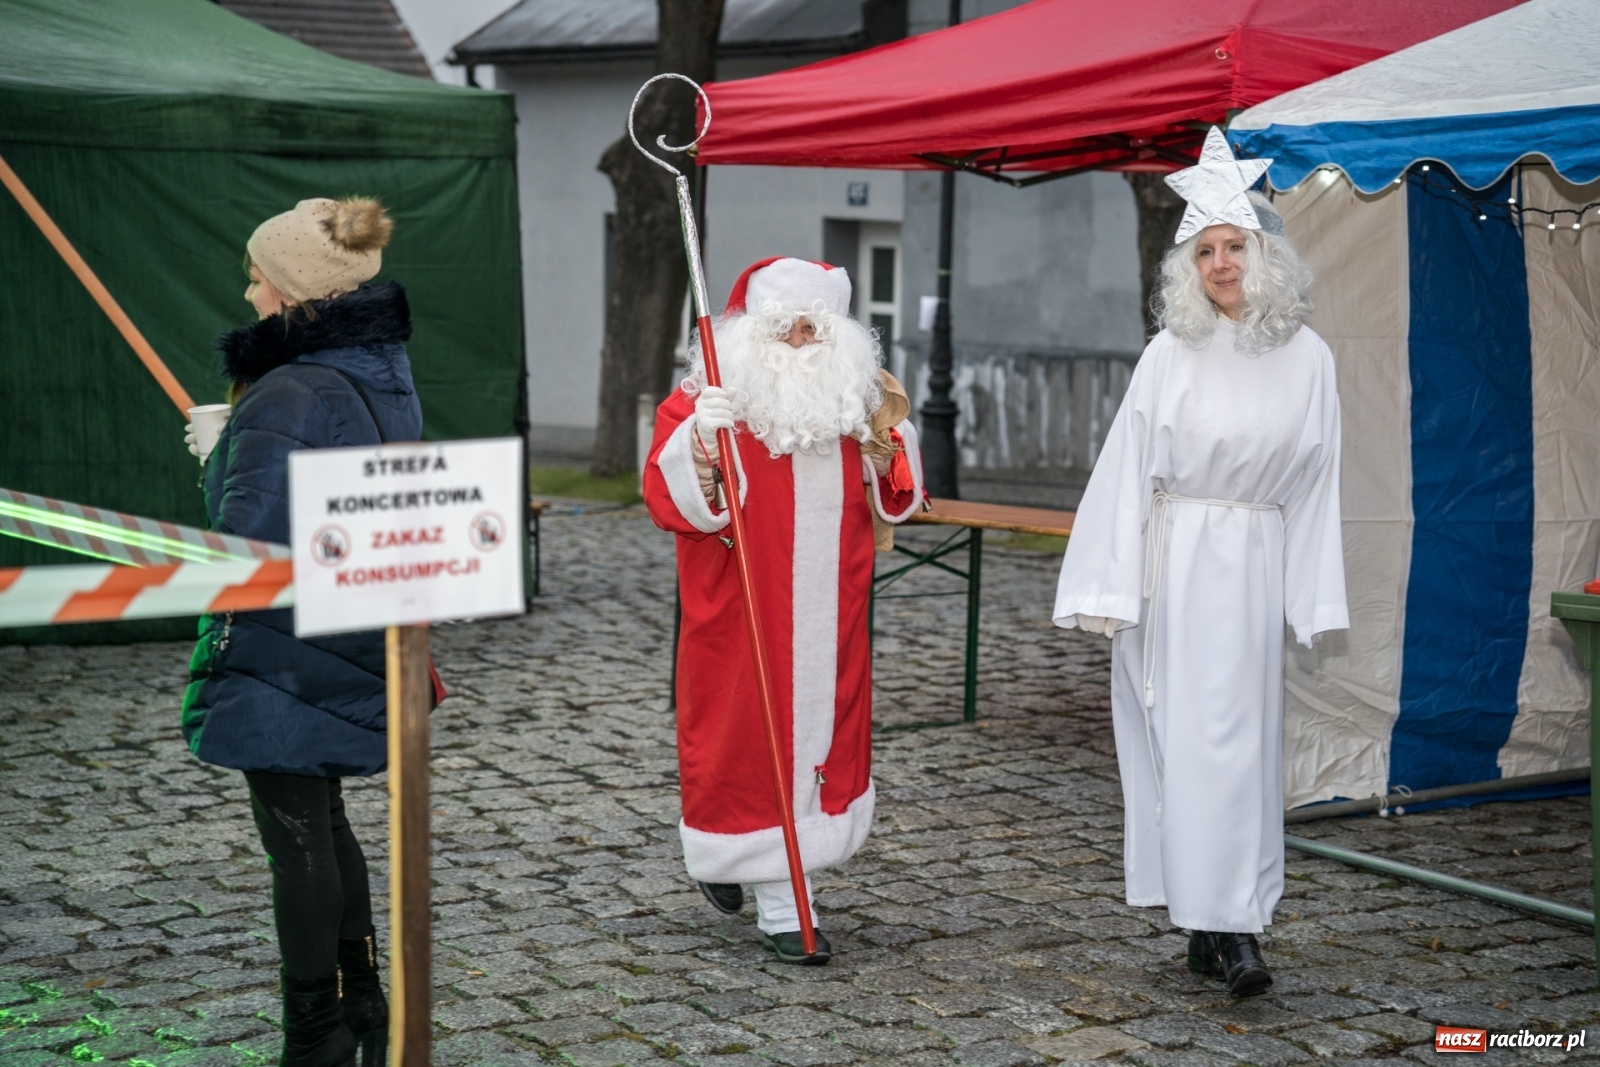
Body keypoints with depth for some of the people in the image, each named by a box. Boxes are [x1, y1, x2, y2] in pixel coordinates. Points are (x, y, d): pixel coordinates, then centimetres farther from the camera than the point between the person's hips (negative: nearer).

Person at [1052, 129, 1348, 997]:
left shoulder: (1307, 360, 3)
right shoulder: (1171, 356, -3)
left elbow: (1315, 485, 7)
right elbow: (1127, 471, -2)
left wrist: (1315, 602, 5)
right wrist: (1108, 591, -6)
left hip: (1256, 563, 2)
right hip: (1174, 560, -2)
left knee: (1243, 737, 3)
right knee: (1193, 737, -4)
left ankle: (1222, 923, 11)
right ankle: (1226, 926, -2)